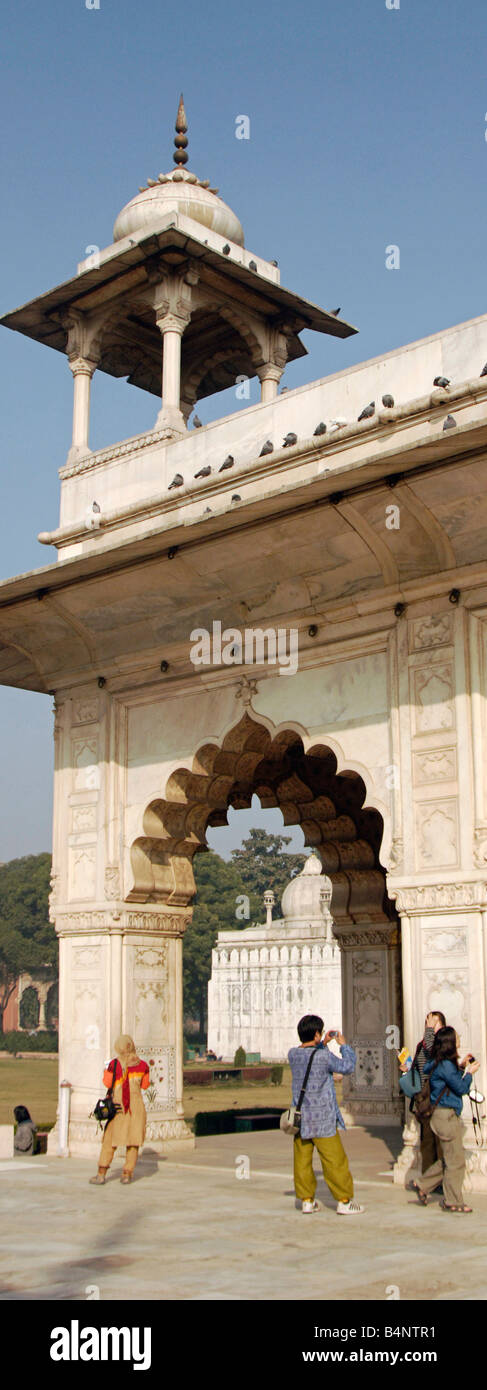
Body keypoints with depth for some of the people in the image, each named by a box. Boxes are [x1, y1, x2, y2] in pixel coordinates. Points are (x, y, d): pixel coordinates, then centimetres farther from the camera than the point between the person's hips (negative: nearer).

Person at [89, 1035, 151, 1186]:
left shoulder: (114, 1064, -6)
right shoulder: (142, 1065, 0)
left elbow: (107, 1083, 3)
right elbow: (145, 1085, 11)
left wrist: (105, 1072, 19)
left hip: (117, 1105, -1)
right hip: (136, 1105, 1)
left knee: (110, 1140, 6)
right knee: (133, 1141, 8)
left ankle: (101, 1173, 5)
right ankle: (127, 1174, 7)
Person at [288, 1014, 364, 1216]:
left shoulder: (293, 1054, 0)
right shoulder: (324, 1056, -17)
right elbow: (347, 1067, -3)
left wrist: (323, 1044, 18)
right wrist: (343, 1044, 8)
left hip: (300, 1117, 5)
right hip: (323, 1119, -5)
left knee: (302, 1159, 10)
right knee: (334, 1159, 4)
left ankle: (307, 1200, 15)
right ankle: (344, 1201, 10)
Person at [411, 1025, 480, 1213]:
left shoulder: (438, 1063, 10)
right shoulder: (446, 1065, -19)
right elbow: (461, 1088, -16)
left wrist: (461, 1066, 17)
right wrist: (469, 1072, -2)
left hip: (444, 1114, 10)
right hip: (446, 1115, -10)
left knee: (447, 1158, 17)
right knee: (455, 1160, -1)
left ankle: (423, 1187, 22)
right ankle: (453, 1202, 8)